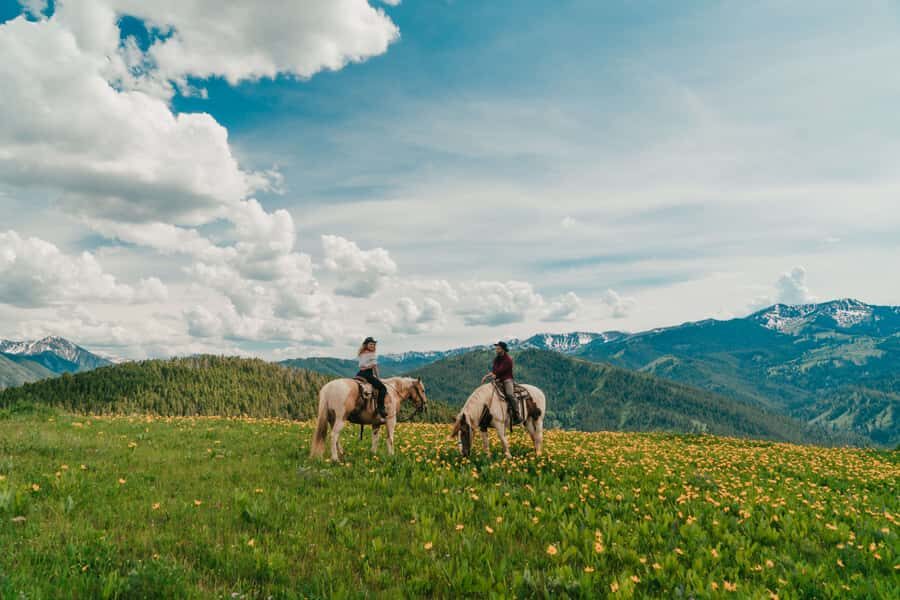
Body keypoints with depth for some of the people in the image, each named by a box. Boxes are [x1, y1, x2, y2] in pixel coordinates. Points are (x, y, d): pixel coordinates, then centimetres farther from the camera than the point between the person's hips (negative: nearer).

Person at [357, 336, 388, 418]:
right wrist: (377, 377, 8)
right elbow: (375, 367, -5)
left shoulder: (360, 354, 17)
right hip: (367, 374, -8)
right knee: (382, 388, -11)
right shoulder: (373, 355, -5)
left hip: (359, 374, 8)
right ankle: (380, 408, -22)